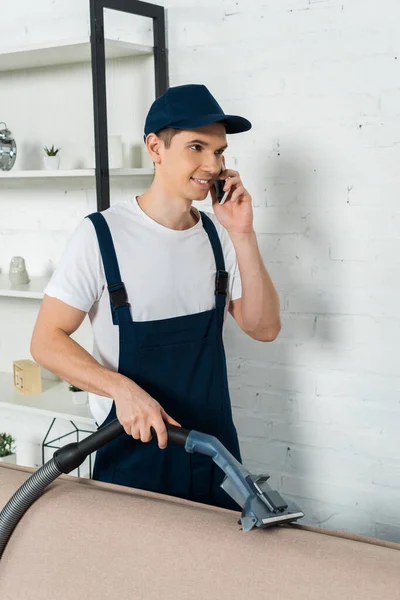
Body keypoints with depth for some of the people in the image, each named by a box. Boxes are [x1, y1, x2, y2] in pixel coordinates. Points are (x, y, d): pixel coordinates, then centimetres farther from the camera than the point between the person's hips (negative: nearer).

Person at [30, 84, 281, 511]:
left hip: (216, 449, 5)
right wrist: (122, 388, -28)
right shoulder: (101, 235, -14)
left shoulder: (217, 235, 1)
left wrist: (242, 236, -12)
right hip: (131, 456, -5)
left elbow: (264, 328, -2)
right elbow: (46, 340, -13)